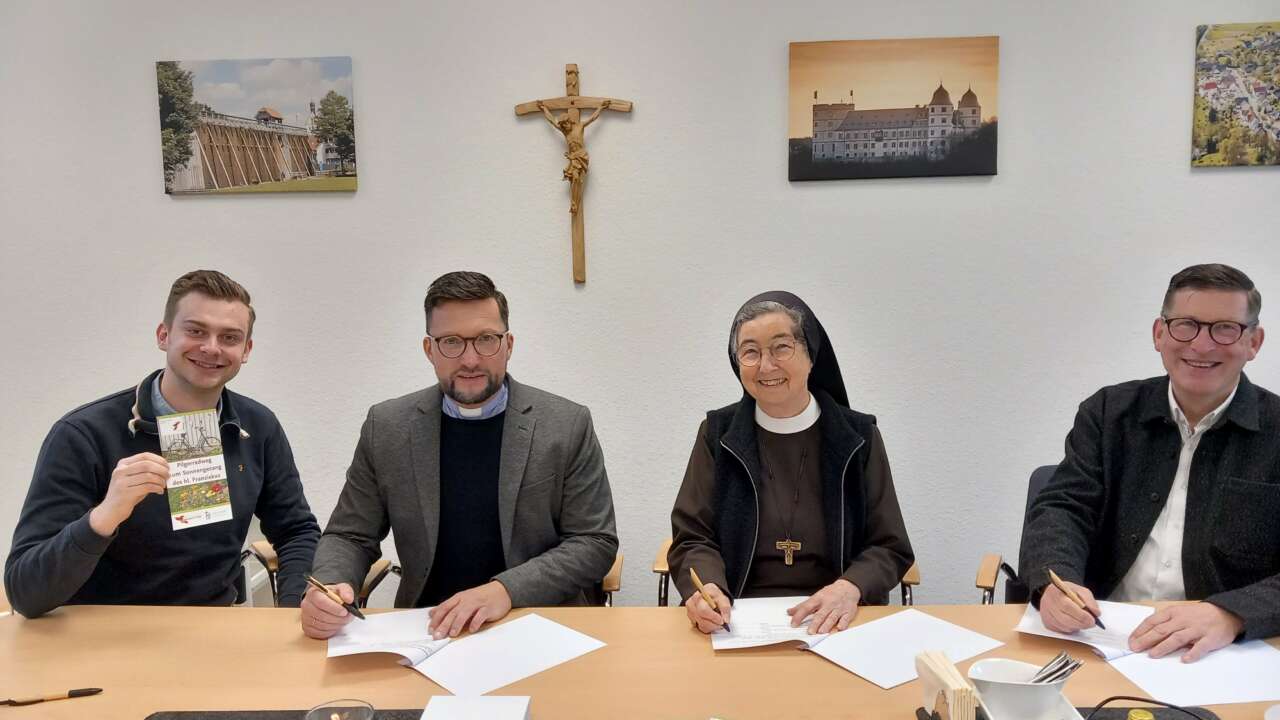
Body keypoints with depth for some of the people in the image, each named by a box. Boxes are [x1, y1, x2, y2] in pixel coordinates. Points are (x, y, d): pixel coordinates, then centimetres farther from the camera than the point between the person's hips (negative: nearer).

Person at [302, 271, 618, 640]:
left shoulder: (568, 425, -6)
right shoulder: (386, 427, 2)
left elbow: (595, 541, -5)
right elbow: (350, 536, 7)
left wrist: (507, 590, -20)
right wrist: (329, 587, -15)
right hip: (429, 628, 2)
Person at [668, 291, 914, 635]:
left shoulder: (858, 436, 4)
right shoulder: (717, 435, 5)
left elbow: (890, 547, 6)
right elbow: (692, 539, 3)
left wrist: (850, 588, -16)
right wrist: (708, 588, -19)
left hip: (834, 621, 0)